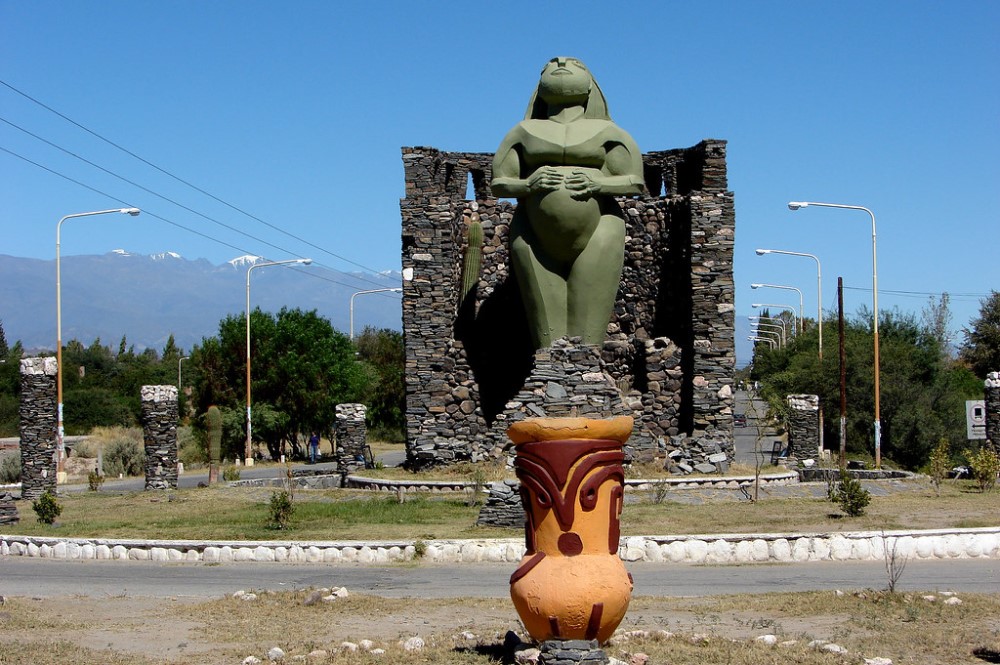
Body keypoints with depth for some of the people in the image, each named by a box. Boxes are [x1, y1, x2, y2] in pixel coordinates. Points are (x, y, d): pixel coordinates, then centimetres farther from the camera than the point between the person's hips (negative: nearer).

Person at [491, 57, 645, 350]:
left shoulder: (605, 133, 13)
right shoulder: (525, 133, 18)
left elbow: (636, 182, 6)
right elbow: (499, 184, 12)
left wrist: (598, 184, -11)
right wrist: (528, 185, -8)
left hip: (595, 233, -1)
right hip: (538, 236, 1)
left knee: (588, 324, -9)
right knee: (546, 321, -5)